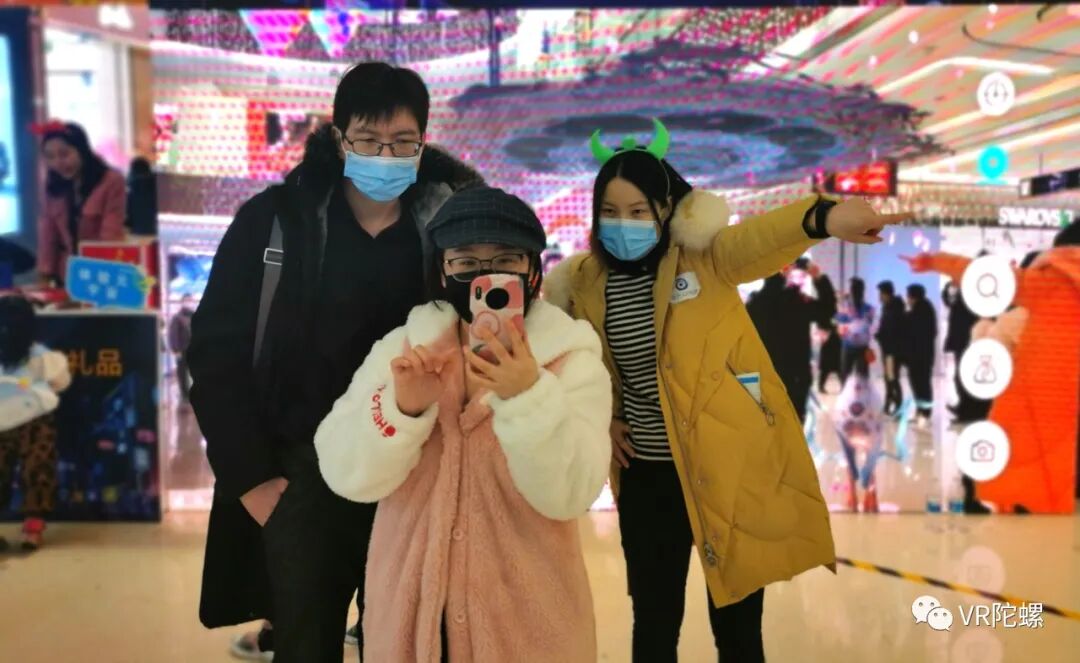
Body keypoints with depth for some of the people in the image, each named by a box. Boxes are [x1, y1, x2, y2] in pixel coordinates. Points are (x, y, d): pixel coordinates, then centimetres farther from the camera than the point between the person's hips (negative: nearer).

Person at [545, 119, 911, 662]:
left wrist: (822, 217, -54)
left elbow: (760, 237, -34)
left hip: (732, 466, -2)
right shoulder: (584, 286, -1)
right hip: (645, 474, 3)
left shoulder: (705, 255, -11)